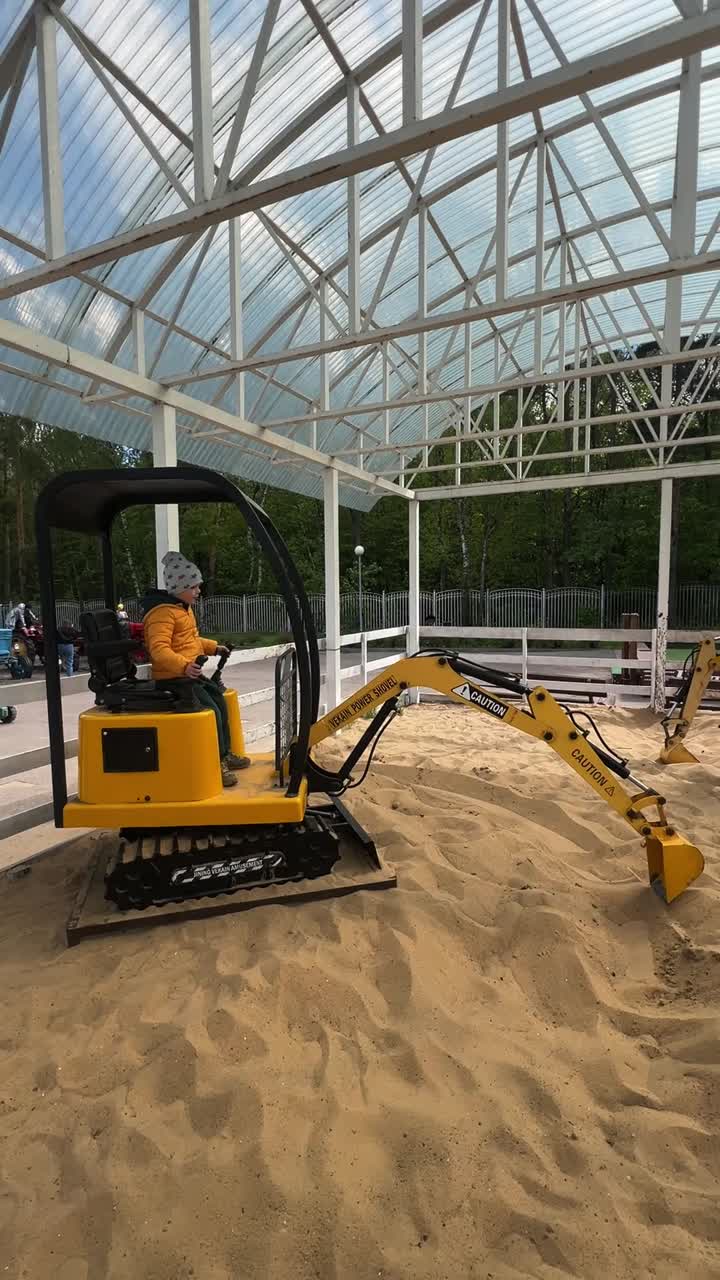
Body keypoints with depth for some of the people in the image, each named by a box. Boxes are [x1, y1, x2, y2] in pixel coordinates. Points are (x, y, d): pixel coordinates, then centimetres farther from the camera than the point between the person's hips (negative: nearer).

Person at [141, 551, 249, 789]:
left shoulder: (184, 607, 16)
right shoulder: (162, 612, -19)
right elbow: (159, 649, -31)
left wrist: (213, 647, 21)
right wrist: (184, 666, -44)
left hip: (191, 675, 11)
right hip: (172, 678, -11)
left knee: (220, 702, 16)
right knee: (211, 712, -19)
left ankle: (225, 754, 29)